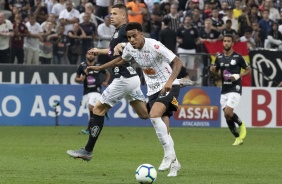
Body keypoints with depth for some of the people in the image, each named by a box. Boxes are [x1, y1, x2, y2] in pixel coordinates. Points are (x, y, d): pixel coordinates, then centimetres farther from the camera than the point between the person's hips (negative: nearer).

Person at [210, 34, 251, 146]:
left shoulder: (237, 57, -5)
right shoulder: (219, 58, 8)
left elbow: (248, 70, 3)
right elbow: (216, 72, 21)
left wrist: (238, 76, -13)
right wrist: (213, 70, -3)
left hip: (235, 89, -5)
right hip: (224, 90, 5)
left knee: (228, 112, -19)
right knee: (227, 116, 1)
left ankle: (241, 124, 10)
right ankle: (238, 137, 15)